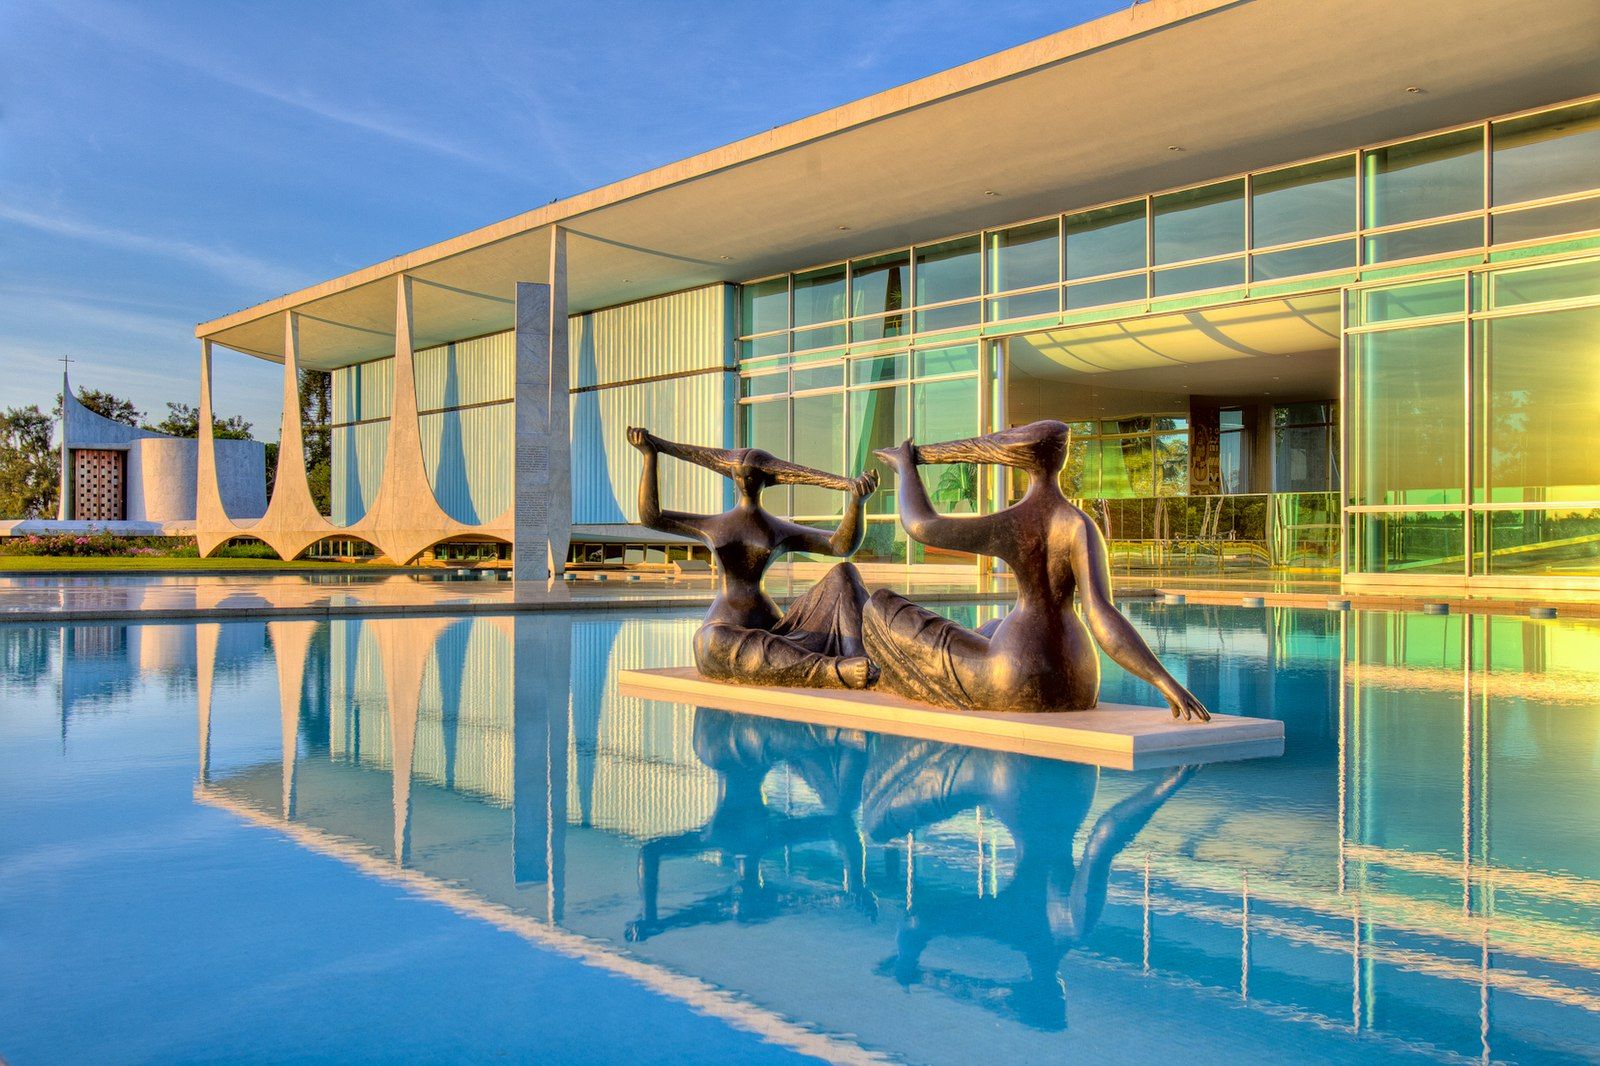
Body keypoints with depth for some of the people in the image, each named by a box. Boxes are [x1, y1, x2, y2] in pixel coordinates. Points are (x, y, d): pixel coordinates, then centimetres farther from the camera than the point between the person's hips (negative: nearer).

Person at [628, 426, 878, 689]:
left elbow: (843, 545, 0)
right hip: (724, 630, -1)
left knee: (843, 573, -15)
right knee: (714, 640, -43)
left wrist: (857, 501, -18)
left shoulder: (784, 531, 13)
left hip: (771, 631, 2)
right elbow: (650, 517, 9)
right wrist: (650, 455, 6)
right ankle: (833, 671, -54)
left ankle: (859, 660, -39)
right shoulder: (712, 526, 16)